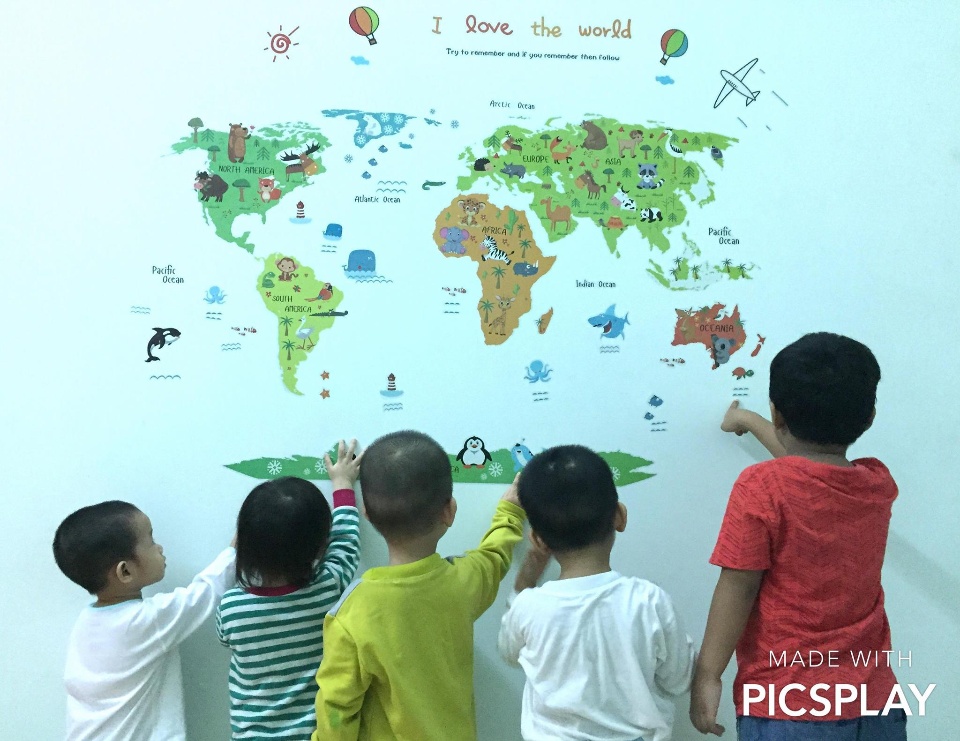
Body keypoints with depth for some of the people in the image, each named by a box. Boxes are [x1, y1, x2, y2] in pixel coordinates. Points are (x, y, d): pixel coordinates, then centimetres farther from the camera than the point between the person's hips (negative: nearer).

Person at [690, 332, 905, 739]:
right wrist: (748, 421, 33)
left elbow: (738, 588, -16)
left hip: (786, 708, -5)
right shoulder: (879, 484, 1)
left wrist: (707, 674, -7)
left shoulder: (761, 486, -17)